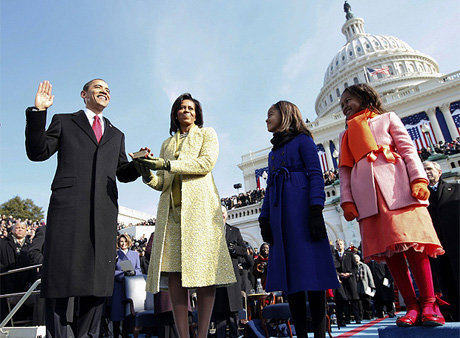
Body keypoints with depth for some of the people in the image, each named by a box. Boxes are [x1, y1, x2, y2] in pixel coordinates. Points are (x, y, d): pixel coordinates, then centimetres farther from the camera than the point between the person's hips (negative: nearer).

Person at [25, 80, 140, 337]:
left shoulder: (116, 135, 26)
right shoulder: (64, 122, 18)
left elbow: (123, 173, 21)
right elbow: (37, 152, 6)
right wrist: (38, 112, -3)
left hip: (105, 211, 3)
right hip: (68, 207, -2)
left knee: (99, 275, 1)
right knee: (60, 274, -2)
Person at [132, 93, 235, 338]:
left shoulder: (207, 134, 17)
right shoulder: (167, 143, 27)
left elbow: (206, 163, -4)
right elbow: (163, 182, 19)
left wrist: (167, 164, -11)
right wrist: (148, 174, -4)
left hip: (199, 204, -3)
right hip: (171, 207, 4)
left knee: (203, 267, -11)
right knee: (174, 269, -6)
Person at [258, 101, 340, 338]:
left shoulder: (302, 140, 7)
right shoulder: (273, 152, 26)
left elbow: (316, 175, -4)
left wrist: (316, 211, -16)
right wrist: (264, 219, 11)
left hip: (301, 207, -6)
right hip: (280, 212, 6)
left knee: (311, 268, -9)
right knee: (289, 270, 1)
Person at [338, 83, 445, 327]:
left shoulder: (387, 118, 19)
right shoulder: (345, 135, 26)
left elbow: (408, 149, 7)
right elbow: (344, 171, 17)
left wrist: (418, 179, -9)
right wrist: (347, 201, 4)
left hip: (396, 186, -2)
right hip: (366, 193, 3)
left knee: (411, 241, -10)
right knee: (387, 248, -4)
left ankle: (429, 304, -2)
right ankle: (412, 306, 1)